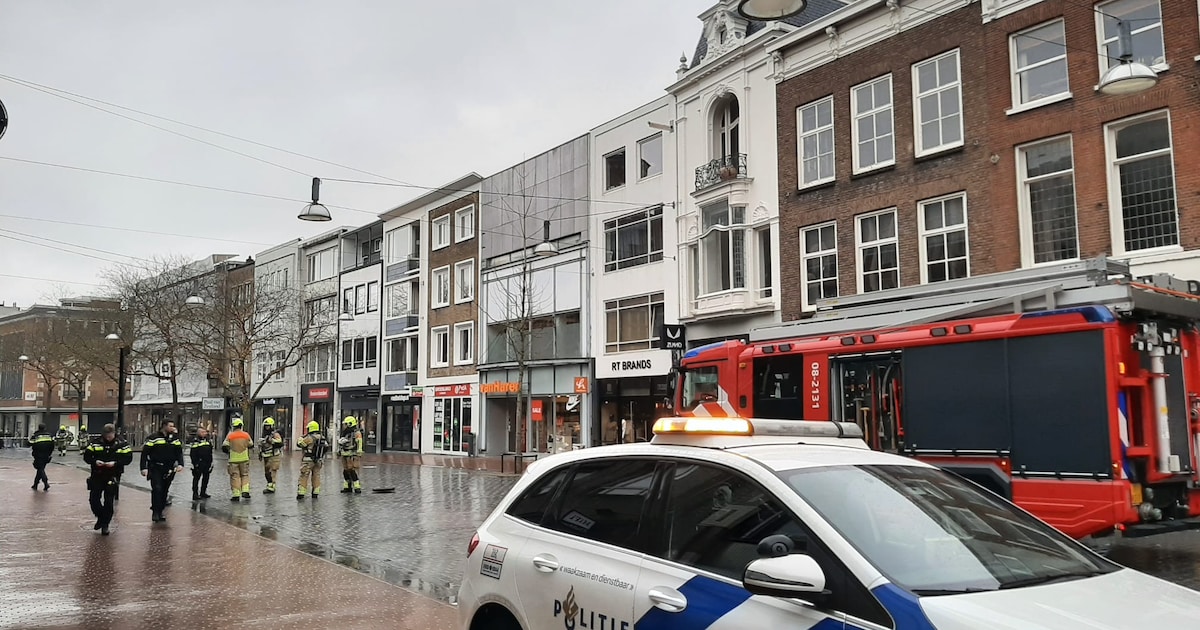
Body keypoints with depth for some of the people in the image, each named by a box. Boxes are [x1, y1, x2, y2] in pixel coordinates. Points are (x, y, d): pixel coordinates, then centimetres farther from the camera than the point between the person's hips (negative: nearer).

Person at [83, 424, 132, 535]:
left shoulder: (121, 444, -5)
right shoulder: (96, 443, -1)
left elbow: (128, 458, -5)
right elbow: (86, 456, 2)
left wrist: (115, 463, -19)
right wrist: (94, 461, -17)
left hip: (112, 476, -2)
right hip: (97, 475, 2)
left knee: (108, 501, 0)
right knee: (93, 499, 3)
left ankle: (105, 525, 13)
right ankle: (101, 517, 29)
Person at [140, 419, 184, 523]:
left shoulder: (175, 439, 9)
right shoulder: (153, 438, -6)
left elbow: (179, 452, 11)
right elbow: (145, 453, -5)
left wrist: (180, 464, -5)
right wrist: (144, 468, -12)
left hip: (169, 470, 5)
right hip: (155, 469, -5)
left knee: (164, 491, 8)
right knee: (157, 489, -15)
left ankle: (160, 512, 18)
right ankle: (155, 512, -7)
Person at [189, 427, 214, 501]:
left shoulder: (208, 441, 13)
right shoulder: (195, 441, -7)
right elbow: (192, 454, -10)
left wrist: (211, 462, 14)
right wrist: (195, 463, -15)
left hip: (207, 463, 7)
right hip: (198, 463, -7)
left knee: (206, 478, 13)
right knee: (196, 479, -3)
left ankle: (203, 492, 24)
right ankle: (195, 494, -1)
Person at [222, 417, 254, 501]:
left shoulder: (230, 435, -7)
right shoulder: (246, 435, -1)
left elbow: (224, 447, -6)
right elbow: (251, 445, 11)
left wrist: (228, 451, 14)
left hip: (233, 460, -2)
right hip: (244, 459, 2)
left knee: (235, 476, 4)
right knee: (245, 475, 16)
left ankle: (236, 495, 3)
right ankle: (245, 491, 4)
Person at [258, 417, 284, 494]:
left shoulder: (275, 434, -10)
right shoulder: (265, 435, 16)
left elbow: (280, 443, -25)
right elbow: (261, 445, 30)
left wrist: (271, 440, -30)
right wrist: (260, 453, 24)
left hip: (273, 457, -9)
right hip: (266, 457, 9)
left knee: (272, 472, -9)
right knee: (267, 472, 14)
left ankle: (271, 488, -8)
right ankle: (270, 486, 27)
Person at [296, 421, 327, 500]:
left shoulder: (309, 438, -15)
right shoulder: (322, 438, 5)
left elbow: (299, 444, -9)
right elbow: (326, 447, 15)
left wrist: (302, 437, 7)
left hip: (308, 461, -6)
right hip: (319, 461, 6)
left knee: (303, 477, 0)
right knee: (316, 476, 13)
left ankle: (301, 494, -1)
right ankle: (315, 494, 14)